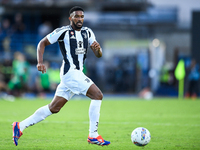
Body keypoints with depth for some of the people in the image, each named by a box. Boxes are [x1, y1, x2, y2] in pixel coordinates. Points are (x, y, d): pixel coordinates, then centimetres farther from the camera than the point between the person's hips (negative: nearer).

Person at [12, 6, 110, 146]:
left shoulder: (87, 32, 13)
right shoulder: (63, 32, -7)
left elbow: (98, 55, 11)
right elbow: (42, 43, 1)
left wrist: (98, 48, -12)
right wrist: (40, 62, -12)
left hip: (77, 74, 8)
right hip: (70, 72, -8)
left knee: (54, 107, 10)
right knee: (97, 95, -17)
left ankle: (20, 126, 15)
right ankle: (93, 135, -14)